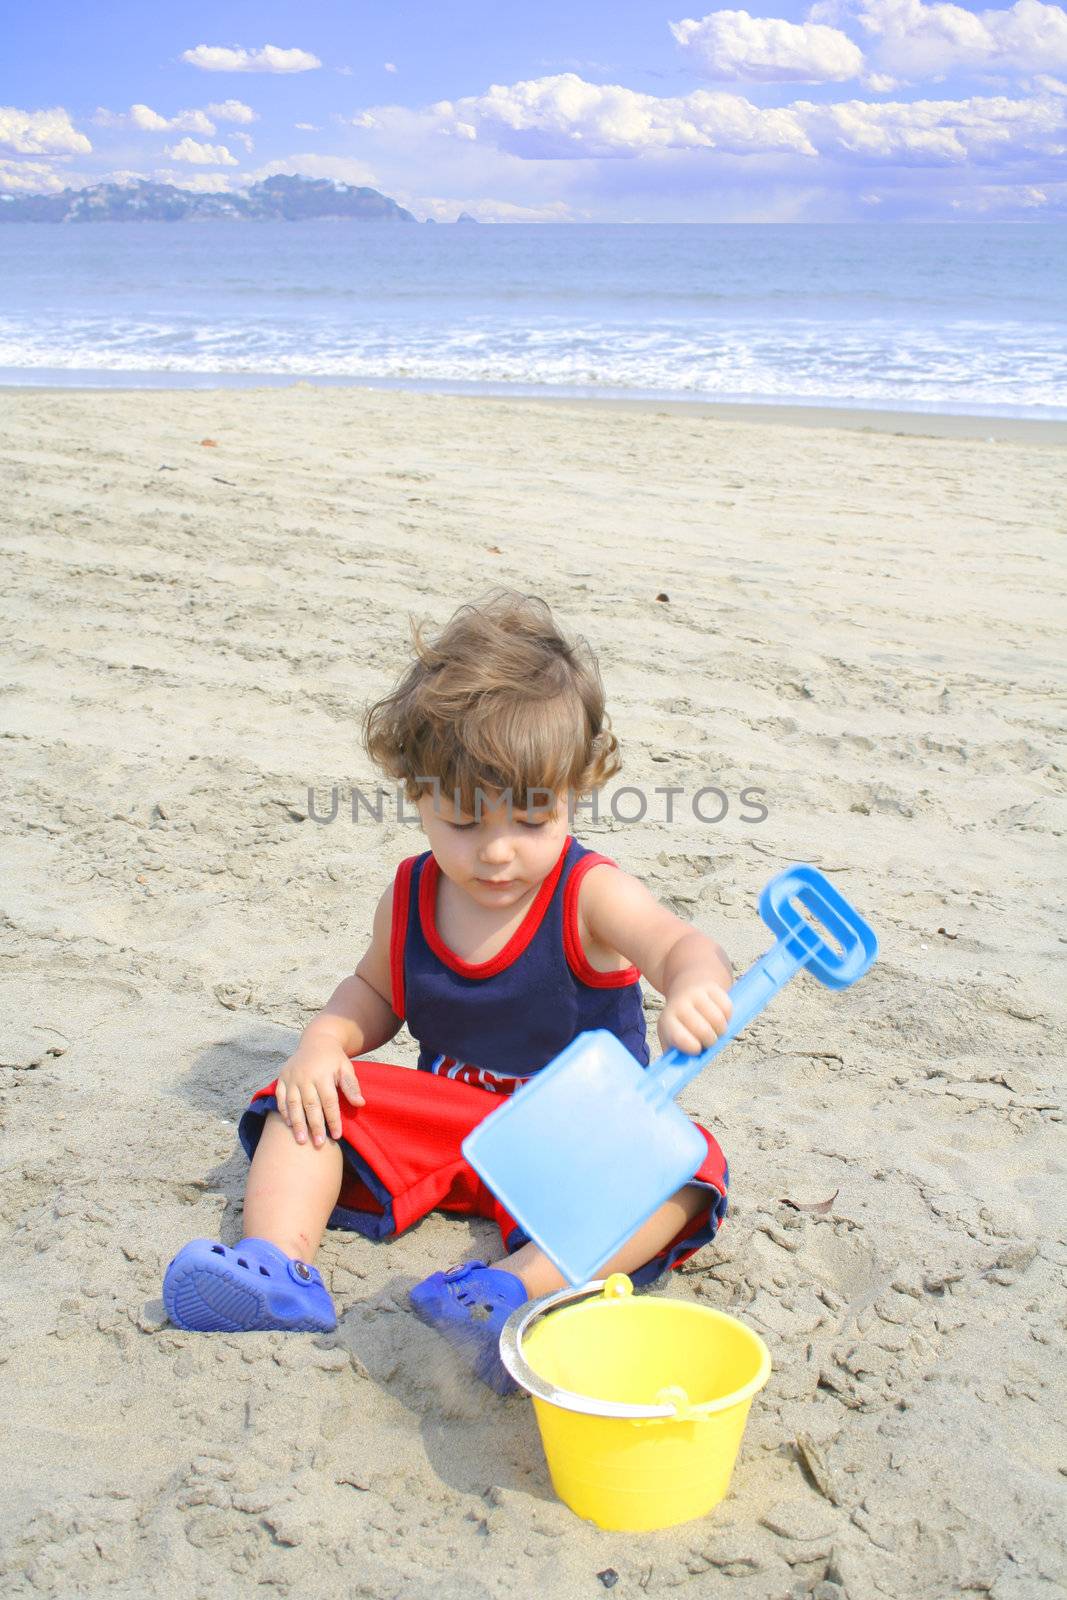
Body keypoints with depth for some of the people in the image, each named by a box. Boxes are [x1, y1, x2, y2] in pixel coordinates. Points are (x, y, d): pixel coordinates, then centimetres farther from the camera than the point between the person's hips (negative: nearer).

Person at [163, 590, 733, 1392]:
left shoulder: (590, 896, -17)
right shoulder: (411, 897, -2)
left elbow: (683, 947, -35)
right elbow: (376, 990, 15)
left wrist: (694, 988, -61)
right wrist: (325, 1040, -8)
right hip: (446, 1118, 4)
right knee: (308, 1101, -10)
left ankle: (519, 1285, -52)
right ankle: (279, 1266, -29)